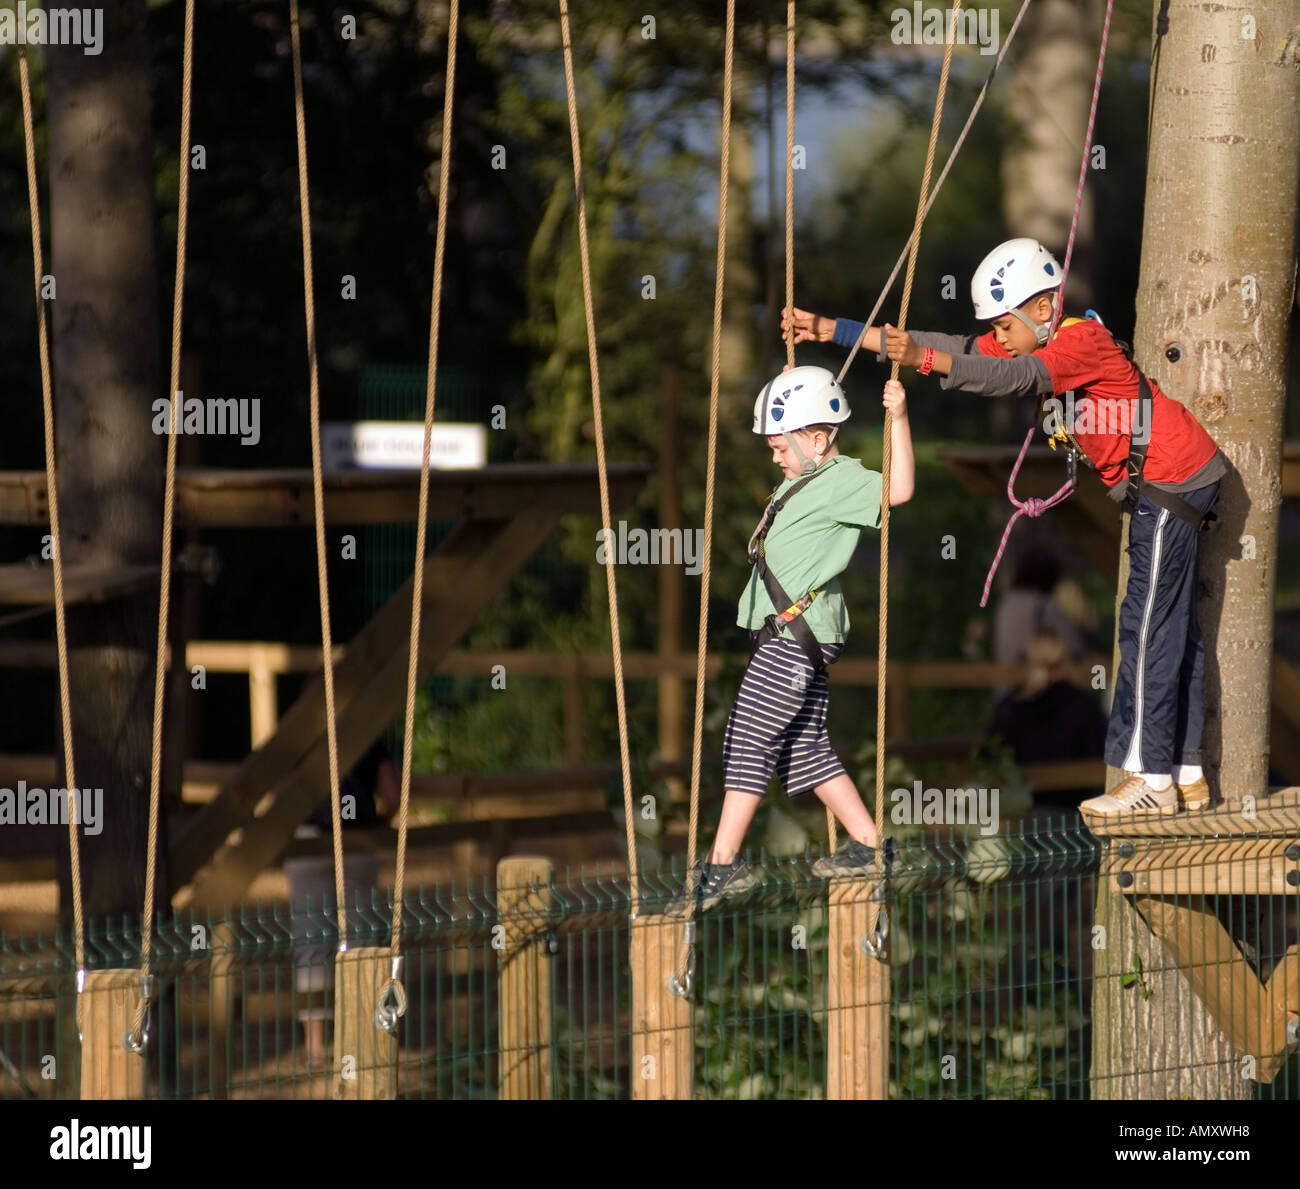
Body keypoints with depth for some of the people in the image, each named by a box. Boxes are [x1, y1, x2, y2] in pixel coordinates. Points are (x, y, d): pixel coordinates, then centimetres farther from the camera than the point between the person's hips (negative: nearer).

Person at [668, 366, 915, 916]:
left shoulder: (841, 482, -12)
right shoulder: (803, 481, 18)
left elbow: (898, 490, -27)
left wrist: (898, 420, -32)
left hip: (798, 631, -11)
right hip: (787, 633, 11)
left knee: (749, 740, -10)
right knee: (804, 747, 14)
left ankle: (724, 864, -10)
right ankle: (867, 844, 19)